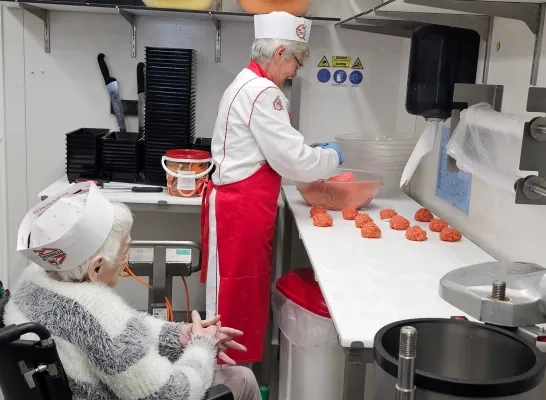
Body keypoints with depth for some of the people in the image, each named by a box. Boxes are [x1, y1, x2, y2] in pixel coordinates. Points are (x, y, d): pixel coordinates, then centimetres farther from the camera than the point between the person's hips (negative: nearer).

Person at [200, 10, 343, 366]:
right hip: (240, 210, -10)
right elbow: (292, 160, -19)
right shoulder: (261, 92, -18)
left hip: (241, 205, 10)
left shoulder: (250, 84, 15)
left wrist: (310, 154, 16)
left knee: (244, 294, 18)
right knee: (235, 297, 1)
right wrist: (330, 157, -1)